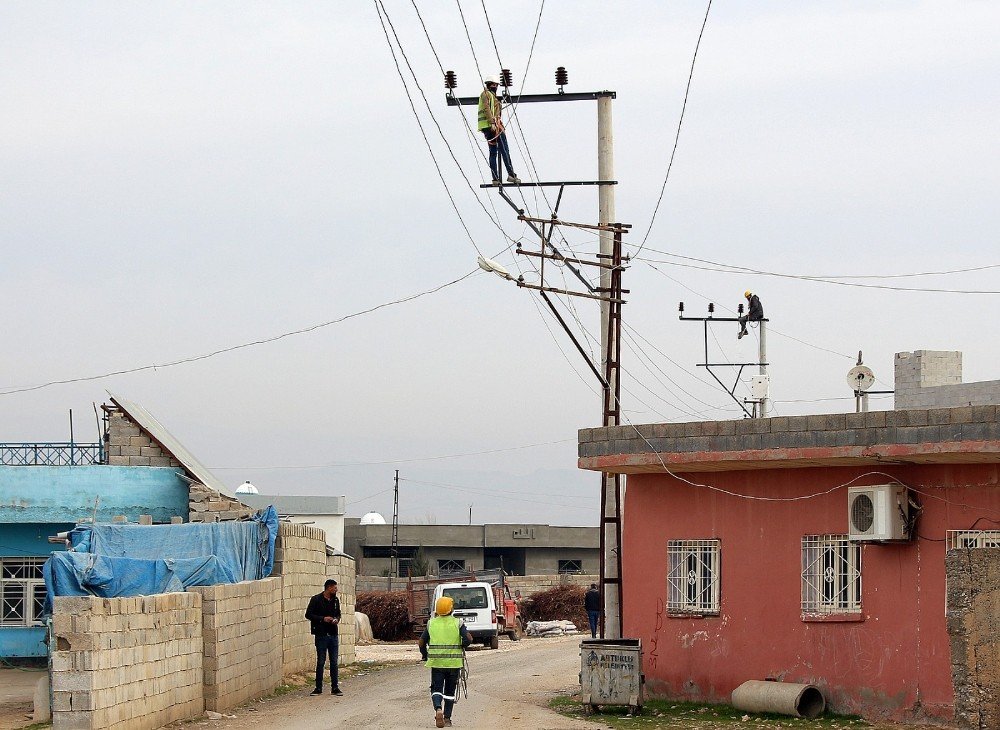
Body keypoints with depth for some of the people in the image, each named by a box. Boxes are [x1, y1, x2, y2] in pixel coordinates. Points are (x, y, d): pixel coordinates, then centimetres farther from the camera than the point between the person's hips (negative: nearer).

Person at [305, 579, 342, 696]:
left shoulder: (335, 600, 11)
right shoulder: (316, 600, -6)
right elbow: (308, 614, -6)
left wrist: (337, 619, 0)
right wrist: (323, 619, -15)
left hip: (333, 635, 5)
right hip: (321, 635, -5)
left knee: (334, 662, 5)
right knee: (320, 662, 0)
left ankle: (335, 687, 10)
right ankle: (318, 688, 8)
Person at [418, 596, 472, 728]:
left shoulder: (431, 623, 2)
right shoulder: (457, 623, -3)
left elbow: (421, 642, 4)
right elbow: (468, 638, -13)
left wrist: (425, 656, 19)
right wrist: (461, 648, 7)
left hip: (436, 662, 0)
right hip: (454, 662, 0)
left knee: (436, 688, 4)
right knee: (450, 691, 10)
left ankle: (438, 709, -23)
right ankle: (447, 718, 10)